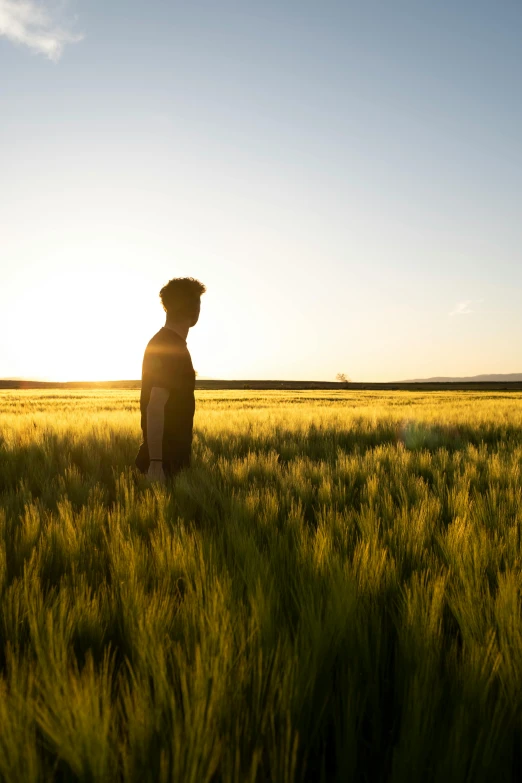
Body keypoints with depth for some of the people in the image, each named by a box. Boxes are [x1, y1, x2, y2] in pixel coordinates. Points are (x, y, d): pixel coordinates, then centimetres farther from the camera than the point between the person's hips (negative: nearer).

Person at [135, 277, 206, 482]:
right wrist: (155, 462, -24)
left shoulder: (163, 342, 12)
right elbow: (155, 408, -24)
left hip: (172, 455, 9)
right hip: (165, 459, -9)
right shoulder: (170, 348, -18)